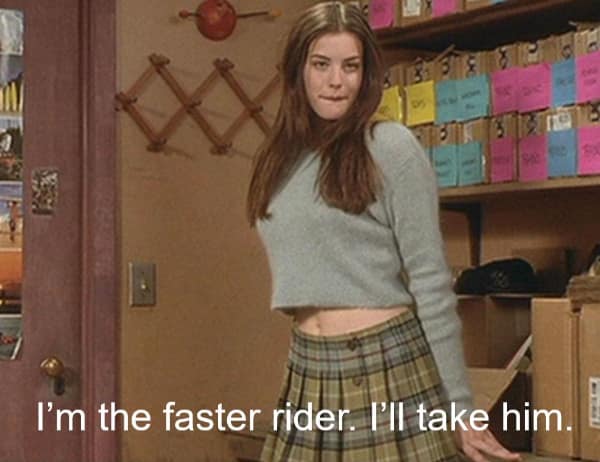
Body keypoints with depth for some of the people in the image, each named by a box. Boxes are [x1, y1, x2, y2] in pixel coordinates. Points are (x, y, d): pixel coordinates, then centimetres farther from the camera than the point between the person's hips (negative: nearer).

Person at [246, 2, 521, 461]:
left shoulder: (391, 147, -7)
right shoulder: (279, 159, 10)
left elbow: (431, 282, -9)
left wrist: (459, 405, -10)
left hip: (388, 364, -5)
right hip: (307, 371, 5)